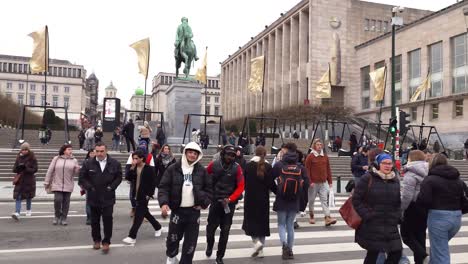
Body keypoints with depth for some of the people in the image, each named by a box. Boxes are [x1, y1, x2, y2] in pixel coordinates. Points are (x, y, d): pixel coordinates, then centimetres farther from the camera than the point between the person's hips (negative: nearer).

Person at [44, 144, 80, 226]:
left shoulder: (74, 160, 6)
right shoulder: (56, 159, 3)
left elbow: (76, 173, 3)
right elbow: (50, 171, 5)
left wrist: (78, 169, -20)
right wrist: (47, 182, 5)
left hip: (68, 186, 1)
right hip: (57, 185, -1)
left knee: (66, 202, 5)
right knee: (57, 200, -11)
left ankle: (64, 218, 18)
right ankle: (57, 216, 12)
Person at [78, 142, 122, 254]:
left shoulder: (115, 163, -2)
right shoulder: (88, 164, -2)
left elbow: (119, 177, 5)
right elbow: (82, 178, 5)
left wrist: (111, 187, -5)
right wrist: (89, 187, -5)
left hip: (108, 197, -1)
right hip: (94, 197, 2)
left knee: (108, 220, -2)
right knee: (95, 221, 13)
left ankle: (106, 242, 10)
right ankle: (96, 240, 29)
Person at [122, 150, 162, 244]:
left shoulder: (149, 169, -13)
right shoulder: (134, 168, 8)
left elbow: (153, 183, -12)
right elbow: (127, 177, -2)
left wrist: (149, 194, -16)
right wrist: (132, 168, -12)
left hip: (144, 196, -7)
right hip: (137, 195, 8)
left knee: (138, 216, -6)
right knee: (145, 213, 18)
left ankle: (132, 237, 0)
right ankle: (158, 227, 37)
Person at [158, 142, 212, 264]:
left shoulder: (202, 170, 2)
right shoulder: (173, 168, -4)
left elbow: (209, 188, 8)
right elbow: (163, 187, -5)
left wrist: (204, 203, -2)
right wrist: (164, 203, -18)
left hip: (194, 211, 1)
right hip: (177, 210, -1)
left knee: (191, 242, 5)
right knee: (173, 238, 12)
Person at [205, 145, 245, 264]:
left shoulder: (237, 168, -9)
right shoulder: (213, 165, -6)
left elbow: (241, 186, -8)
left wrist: (230, 199, -17)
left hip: (229, 203, 0)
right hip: (215, 201, 0)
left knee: (225, 231, 5)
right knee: (211, 227, 5)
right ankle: (209, 245, 37)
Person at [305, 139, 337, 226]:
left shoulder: (325, 156, 10)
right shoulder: (310, 157, -4)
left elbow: (328, 169, 12)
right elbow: (307, 170, -7)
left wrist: (330, 181, 10)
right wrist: (309, 182, -12)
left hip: (324, 182, 3)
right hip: (314, 183, -3)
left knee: (325, 200, -3)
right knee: (311, 200, 8)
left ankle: (327, 218, -9)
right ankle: (311, 216, 23)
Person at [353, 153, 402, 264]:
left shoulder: (395, 180, 8)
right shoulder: (368, 178, -9)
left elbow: (399, 202, 16)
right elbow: (356, 200, -9)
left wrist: (397, 217, 2)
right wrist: (366, 215, -14)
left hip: (390, 225, 5)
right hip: (371, 225, -5)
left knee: (397, 252, 1)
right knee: (373, 254, 3)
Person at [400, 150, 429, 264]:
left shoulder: (411, 173, -16)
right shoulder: (428, 173, 8)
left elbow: (406, 196, -21)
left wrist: (400, 209, -11)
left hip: (414, 207, -7)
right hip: (427, 207, 7)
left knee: (406, 234, 5)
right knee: (420, 234, 15)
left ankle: (422, 255, -12)